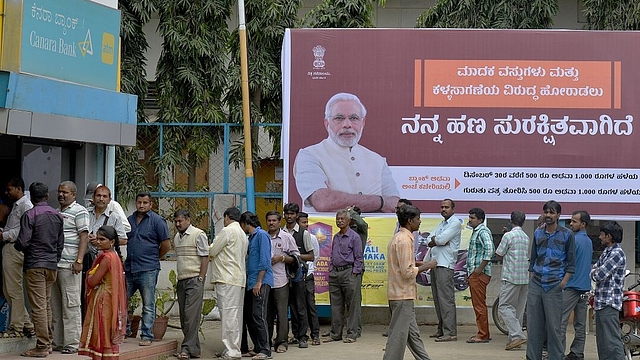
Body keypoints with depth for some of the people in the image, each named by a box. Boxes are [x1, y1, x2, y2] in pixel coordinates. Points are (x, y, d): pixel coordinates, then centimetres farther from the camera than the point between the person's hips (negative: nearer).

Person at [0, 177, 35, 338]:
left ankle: (16, 327, -1)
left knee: (14, 290, -6)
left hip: (14, 250, -10)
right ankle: (27, 325, 14)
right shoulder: (16, 206, 22)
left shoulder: (26, 206, -9)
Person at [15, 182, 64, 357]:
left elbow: (22, 242, -14)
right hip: (52, 266, 6)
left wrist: (16, 246, 8)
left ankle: (42, 347, -6)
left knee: (38, 307, -6)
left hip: (34, 265, -6)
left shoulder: (29, 215, -11)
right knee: (47, 306, 14)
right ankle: (48, 342, 18)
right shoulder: (57, 216, 8)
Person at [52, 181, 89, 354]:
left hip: (69, 265, -8)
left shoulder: (79, 212, -2)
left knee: (70, 305, -6)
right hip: (53, 264, 8)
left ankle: (72, 343, -4)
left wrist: (79, 261, -18)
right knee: (55, 306, 8)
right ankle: (58, 342, 14)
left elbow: (84, 237, -9)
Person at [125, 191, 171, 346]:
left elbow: (166, 245, -4)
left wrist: (154, 258, 5)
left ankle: (146, 336, 5)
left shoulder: (157, 221, -4)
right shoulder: (129, 220, 13)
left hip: (147, 270, -6)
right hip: (129, 268, 6)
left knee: (148, 305, 1)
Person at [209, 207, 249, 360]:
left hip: (227, 279, -9)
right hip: (239, 278, 9)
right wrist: (217, 254, 20)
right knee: (235, 315, 11)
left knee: (228, 314, -10)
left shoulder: (227, 231, -9)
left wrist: (210, 247, 15)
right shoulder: (243, 234, 20)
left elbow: (212, 251, -8)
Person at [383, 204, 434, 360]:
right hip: (403, 295, -11)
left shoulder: (399, 238, 15)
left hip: (403, 294, 11)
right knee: (398, 335, -5)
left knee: (413, 334, 16)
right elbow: (407, 272, -22)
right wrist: (426, 266, -10)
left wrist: (417, 264, 12)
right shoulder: (404, 240, -18)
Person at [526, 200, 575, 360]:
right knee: (533, 325, 6)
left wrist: (564, 282, -8)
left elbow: (571, 262, 2)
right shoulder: (538, 233, 12)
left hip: (554, 285, -4)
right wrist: (532, 277, 10)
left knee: (554, 326, -4)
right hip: (535, 285, 4)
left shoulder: (566, 234, 1)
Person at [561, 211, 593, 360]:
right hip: (585, 286, 9)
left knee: (561, 321, -6)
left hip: (571, 286, -9)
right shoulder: (589, 241, 15)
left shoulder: (574, 240, -14)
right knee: (580, 323, 8)